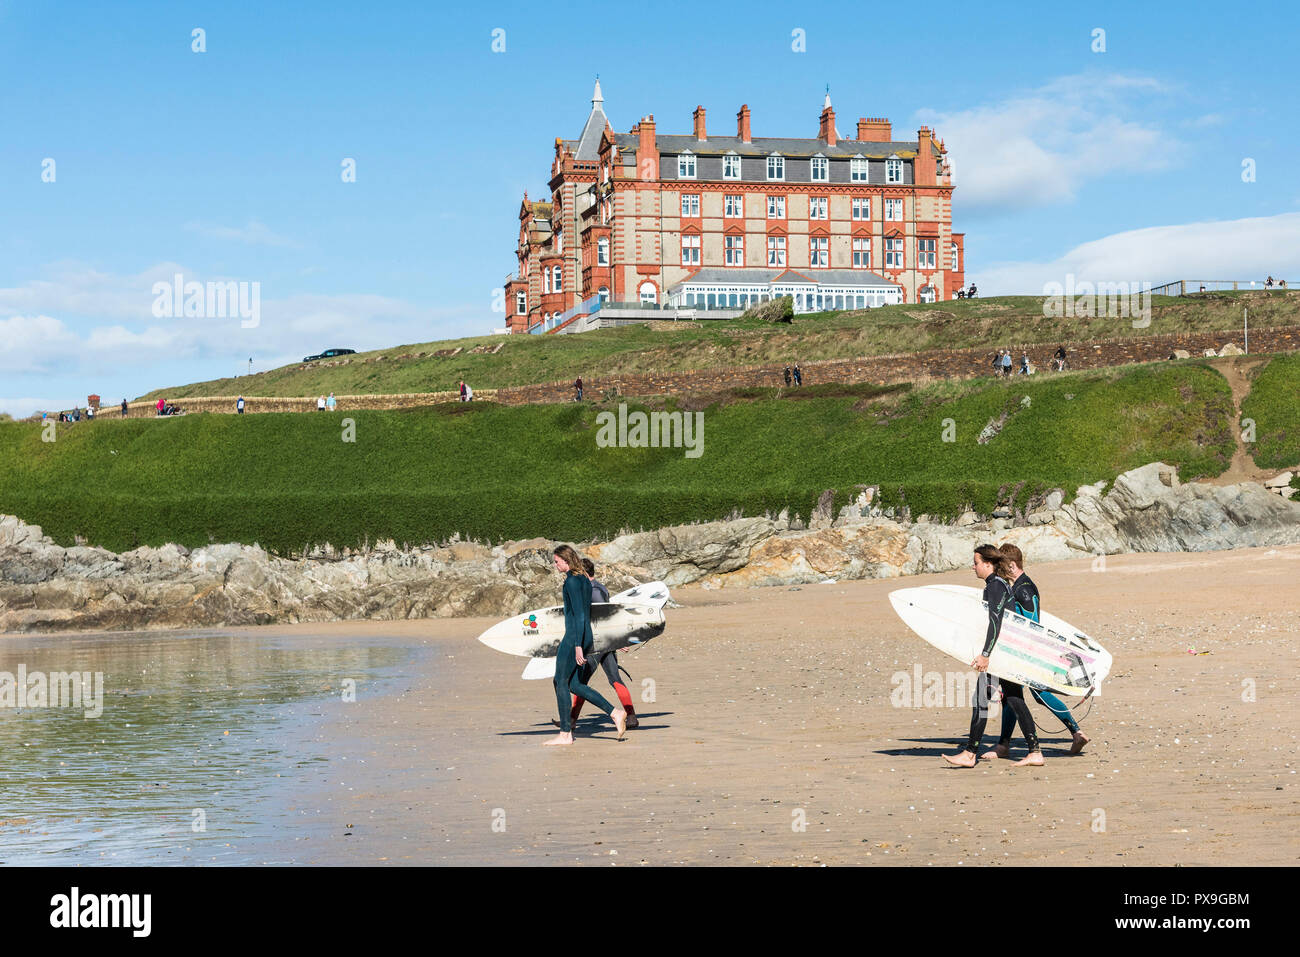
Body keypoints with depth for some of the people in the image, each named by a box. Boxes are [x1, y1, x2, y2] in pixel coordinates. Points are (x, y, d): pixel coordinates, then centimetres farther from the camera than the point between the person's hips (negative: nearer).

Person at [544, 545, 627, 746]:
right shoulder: (585, 579, 14)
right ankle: (615, 713, 5)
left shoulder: (572, 581, -15)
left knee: (561, 682, 0)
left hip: (574, 637, -9)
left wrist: (577, 646, -22)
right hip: (585, 636, 9)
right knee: (574, 684, 12)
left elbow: (579, 615, -20)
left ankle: (565, 734, 4)